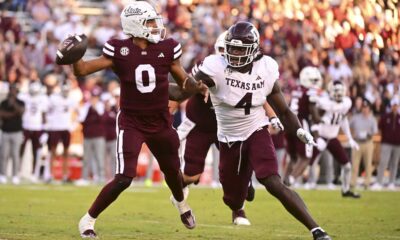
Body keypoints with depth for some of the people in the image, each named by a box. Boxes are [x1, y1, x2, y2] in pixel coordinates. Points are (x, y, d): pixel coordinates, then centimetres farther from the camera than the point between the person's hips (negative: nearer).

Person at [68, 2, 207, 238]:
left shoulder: (167, 48, -6)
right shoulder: (119, 51, -13)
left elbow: (183, 79, 4)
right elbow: (83, 70, -12)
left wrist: (197, 86, -16)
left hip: (161, 122, 4)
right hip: (131, 123, -4)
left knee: (172, 171, 23)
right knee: (124, 178, -17)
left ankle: (181, 202, 58)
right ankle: (88, 220, 0)